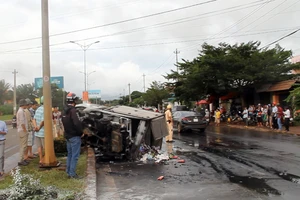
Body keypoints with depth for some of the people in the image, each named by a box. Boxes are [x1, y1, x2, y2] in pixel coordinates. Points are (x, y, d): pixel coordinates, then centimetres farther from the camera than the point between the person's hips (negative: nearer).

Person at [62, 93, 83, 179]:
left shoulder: (65, 110, 10)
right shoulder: (72, 110, -20)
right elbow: (77, 123, -27)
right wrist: (81, 132, -12)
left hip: (68, 135, 9)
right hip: (75, 136, -9)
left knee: (69, 154, 17)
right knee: (75, 156, -3)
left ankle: (68, 172, 23)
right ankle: (72, 173, 0)